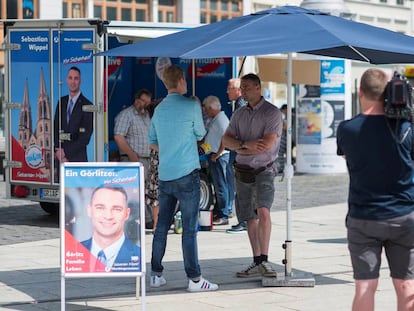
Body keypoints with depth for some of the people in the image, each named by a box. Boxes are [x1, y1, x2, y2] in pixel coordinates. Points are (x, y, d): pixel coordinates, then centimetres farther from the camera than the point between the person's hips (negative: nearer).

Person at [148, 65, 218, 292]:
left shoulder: (159, 109, 10)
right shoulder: (191, 106, -8)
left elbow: (153, 141, 21)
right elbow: (200, 134, 6)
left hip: (165, 175, 6)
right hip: (187, 174, -6)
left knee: (162, 226, 11)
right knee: (190, 228, -4)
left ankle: (156, 274, 15)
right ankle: (194, 279, -3)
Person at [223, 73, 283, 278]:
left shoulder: (272, 113, -6)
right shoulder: (239, 114, 12)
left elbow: (268, 144, -17)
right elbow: (226, 140, 2)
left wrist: (241, 148, -7)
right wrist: (246, 144, -17)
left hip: (263, 170, -6)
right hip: (243, 171, 6)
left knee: (263, 211, -23)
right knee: (250, 218, 8)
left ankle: (264, 260, -21)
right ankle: (257, 263, 14)